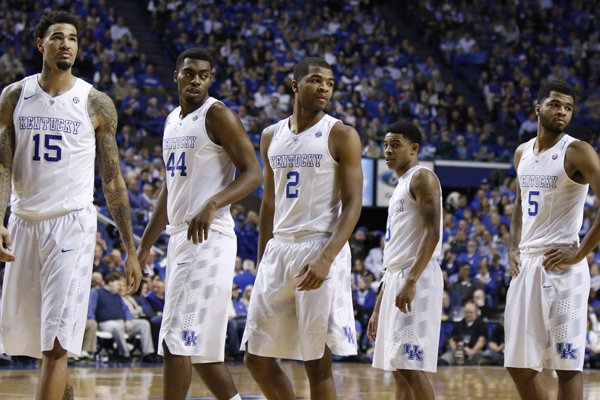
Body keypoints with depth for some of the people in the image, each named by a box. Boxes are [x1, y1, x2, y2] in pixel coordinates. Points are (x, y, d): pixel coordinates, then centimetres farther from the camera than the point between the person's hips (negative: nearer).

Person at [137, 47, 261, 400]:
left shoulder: (218, 116, -7)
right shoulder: (173, 121, 18)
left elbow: (253, 173, -15)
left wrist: (212, 204, -30)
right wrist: (145, 245, 22)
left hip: (208, 237, -9)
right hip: (180, 236, 9)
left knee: (177, 340, -11)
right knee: (200, 345, 11)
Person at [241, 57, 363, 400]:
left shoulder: (341, 135, -4)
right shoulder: (272, 136, 13)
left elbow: (353, 204, -9)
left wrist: (326, 257, -22)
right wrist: (262, 263, 15)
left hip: (320, 251, -6)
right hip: (279, 249, 6)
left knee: (318, 362, -4)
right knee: (257, 358, 5)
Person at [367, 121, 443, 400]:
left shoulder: (422, 178, -6)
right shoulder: (401, 186, 23)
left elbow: (432, 234, -18)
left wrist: (411, 282, -28)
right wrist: (378, 308, 22)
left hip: (417, 278, -10)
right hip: (395, 278, 10)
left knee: (411, 366, -14)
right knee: (398, 369, 7)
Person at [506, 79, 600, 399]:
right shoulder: (522, 153, 14)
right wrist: (514, 247, 14)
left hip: (560, 267, -7)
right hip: (525, 265, 7)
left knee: (566, 364, -6)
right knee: (519, 364, 9)